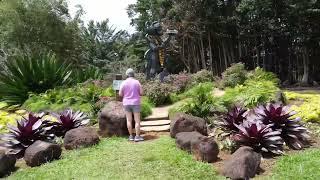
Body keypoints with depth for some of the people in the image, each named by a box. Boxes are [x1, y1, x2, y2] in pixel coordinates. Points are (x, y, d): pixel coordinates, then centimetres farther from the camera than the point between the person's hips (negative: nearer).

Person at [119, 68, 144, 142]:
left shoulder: (123, 83, -2)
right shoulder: (137, 82, -5)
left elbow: (120, 94, -3)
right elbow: (141, 92, -5)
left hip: (126, 103, 2)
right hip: (135, 103, -2)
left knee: (129, 120, 7)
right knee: (137, 120, 2)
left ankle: (131, 136, 12)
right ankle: (137, 136, 1)